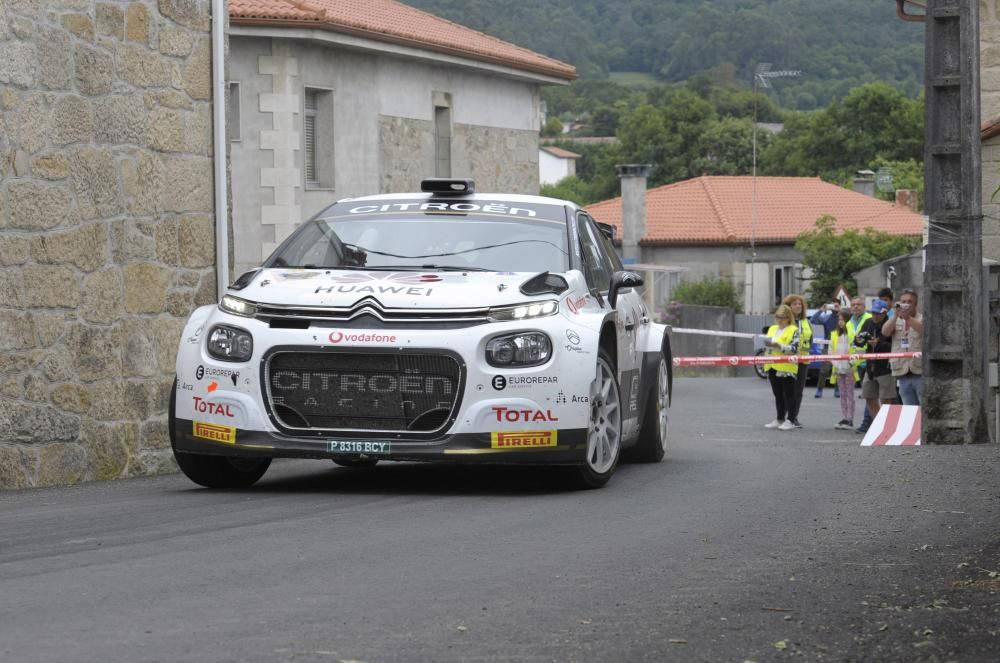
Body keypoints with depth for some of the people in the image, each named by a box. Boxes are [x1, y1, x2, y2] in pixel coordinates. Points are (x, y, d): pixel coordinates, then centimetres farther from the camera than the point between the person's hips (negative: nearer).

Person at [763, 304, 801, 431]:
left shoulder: (793, 330, -6)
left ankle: (791, 420, 0)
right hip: (773, 367, 7)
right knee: (778, 395, 13)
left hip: (786, 367, -7)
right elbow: (767, 345, 23)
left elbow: (794, 349, -15)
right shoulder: (772, 329, 16)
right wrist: (768, 344, -1)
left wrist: (779, 346, -24)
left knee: (788, 395, -2)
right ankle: (779, 419, 20)